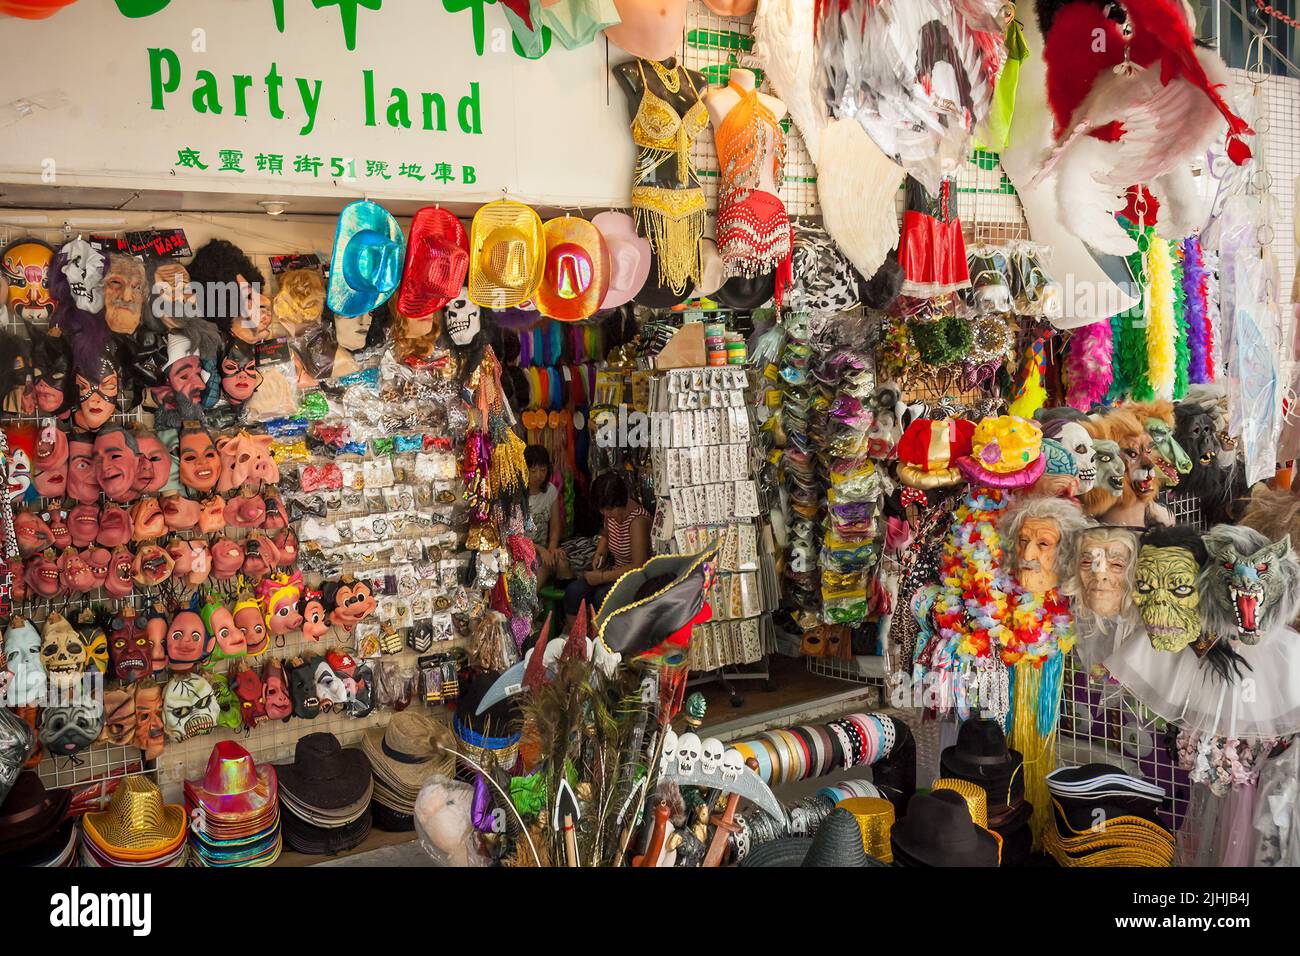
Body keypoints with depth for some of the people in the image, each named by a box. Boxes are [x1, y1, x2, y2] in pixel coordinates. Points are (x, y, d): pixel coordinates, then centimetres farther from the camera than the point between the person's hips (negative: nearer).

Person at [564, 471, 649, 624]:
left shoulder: (637, 521, -25)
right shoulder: (611, 512, -1)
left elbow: (639, 567, -28)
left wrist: (603, 577, -24)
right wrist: (599, 555, 1)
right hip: (615, 570, 8)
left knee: (602, 596, -33)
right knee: (573, 591, -13)